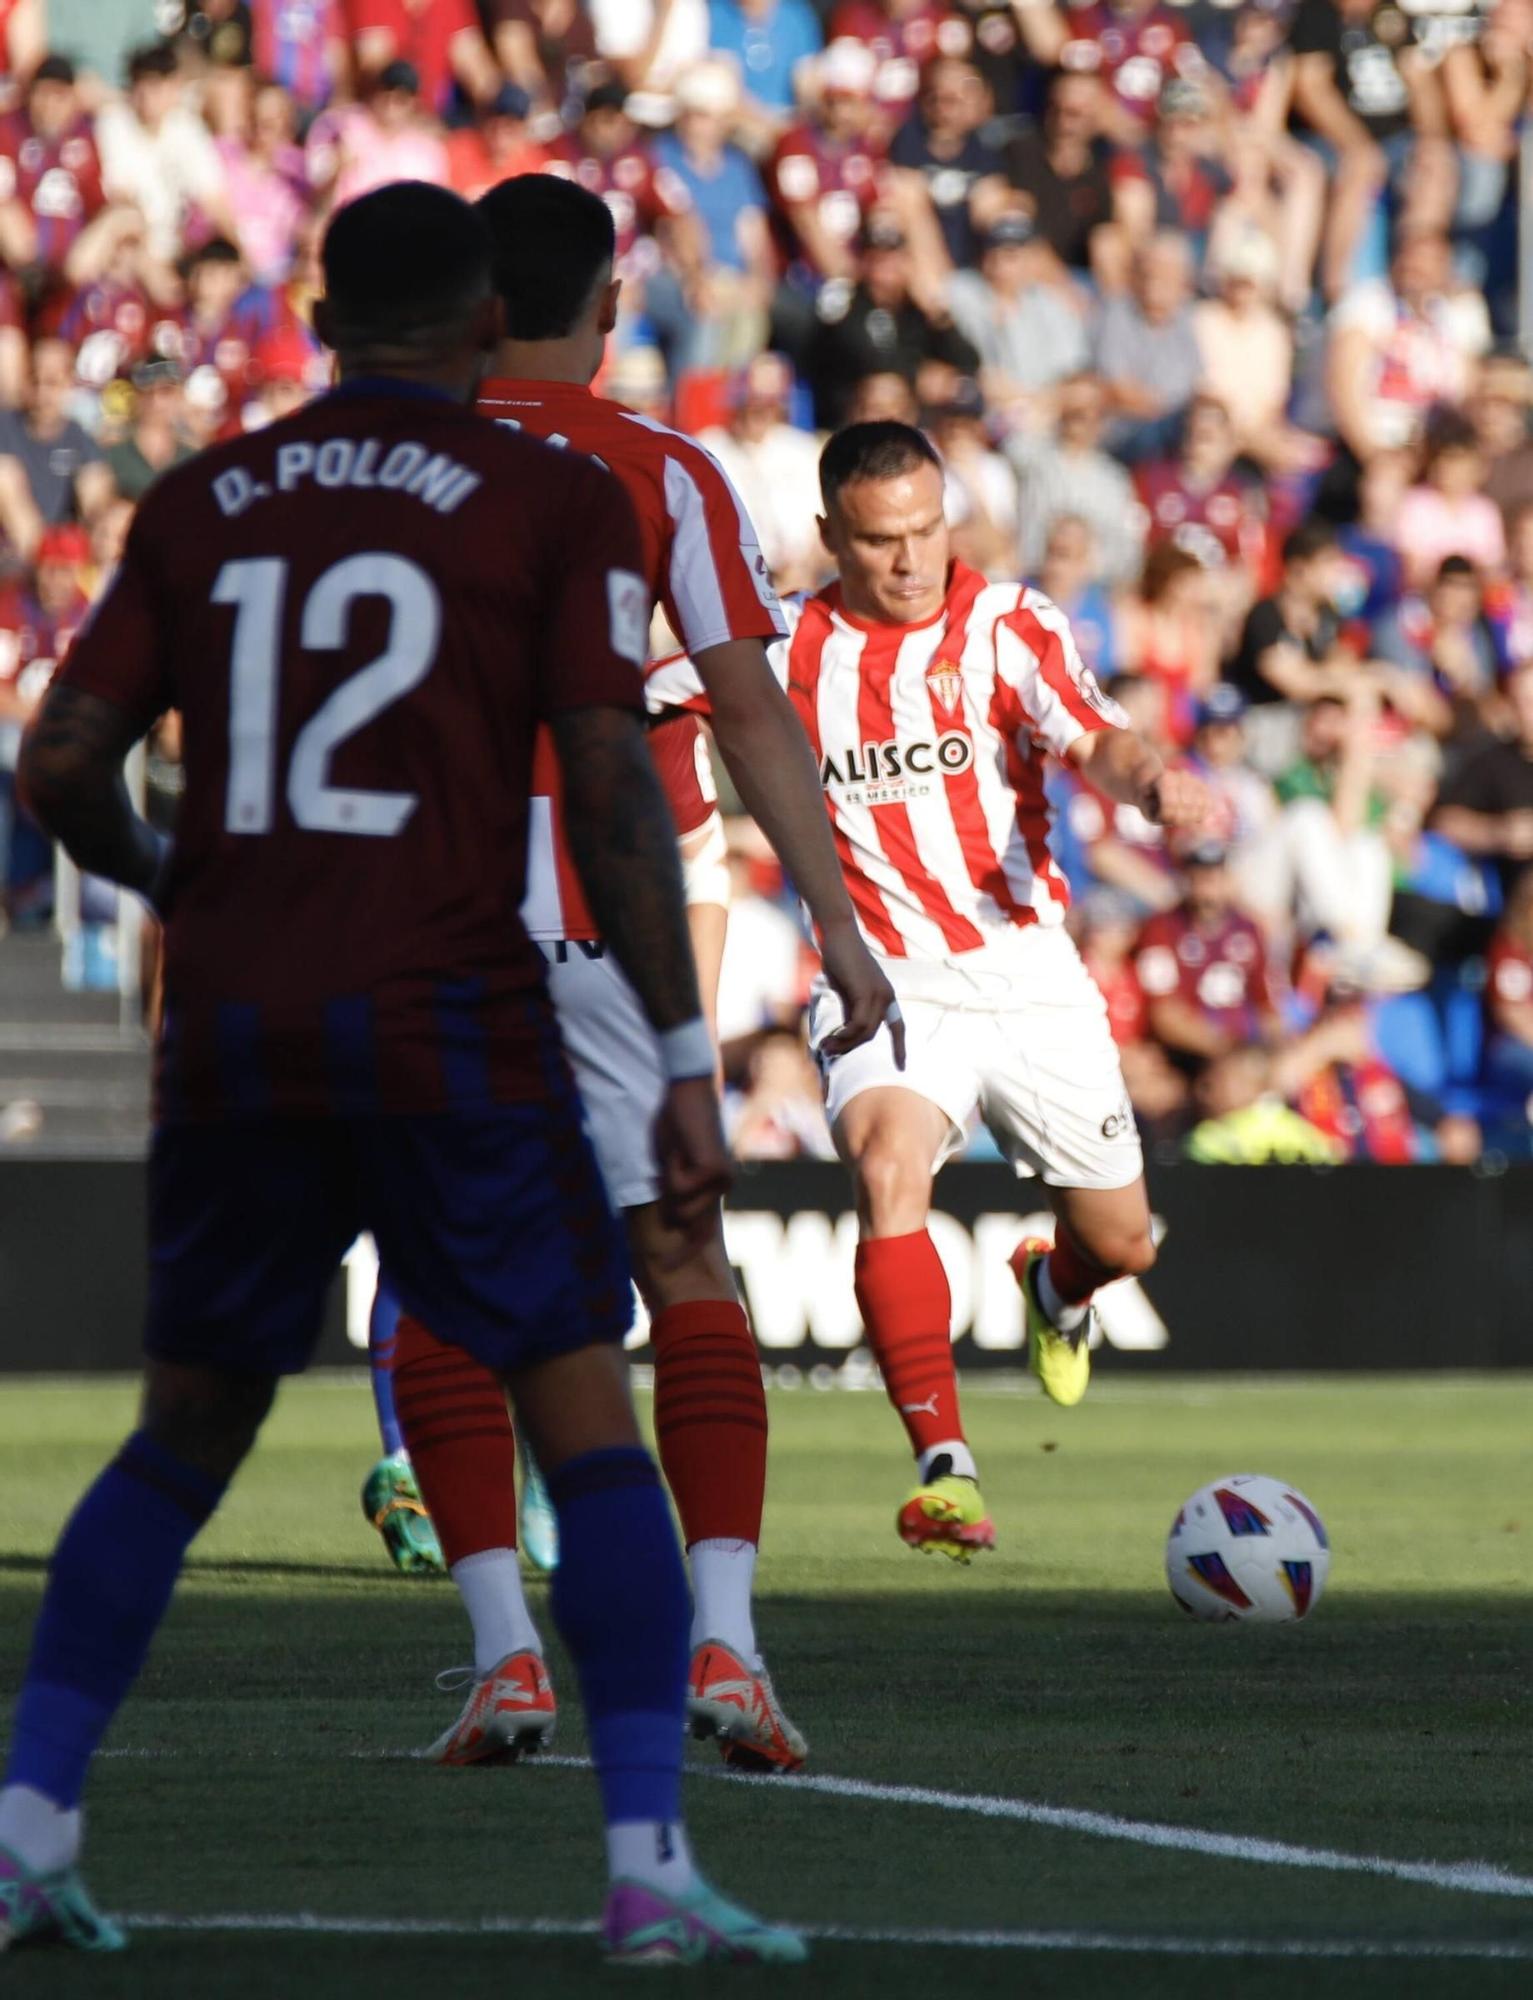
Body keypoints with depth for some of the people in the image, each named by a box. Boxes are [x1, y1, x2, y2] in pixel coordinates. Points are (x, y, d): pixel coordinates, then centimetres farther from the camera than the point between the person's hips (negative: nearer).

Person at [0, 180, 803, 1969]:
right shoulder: (556, 504, 0)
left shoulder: (202, 506, 10)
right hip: (450, 1033, -4)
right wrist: (685, 1061, -4)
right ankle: (649, 1868, -9)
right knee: (590, 1428, 1)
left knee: (184, 1436, 18)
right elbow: (609, 790, -7)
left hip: (231, 1035, 4)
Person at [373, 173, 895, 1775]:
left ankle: (503, 1653, -3)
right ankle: (722, 1641, -8)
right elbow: (750, 706, -2)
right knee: (684, 1264, 4)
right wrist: (836, 918, -1)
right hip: (603, 907, -1)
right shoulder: (661, 472, 3)